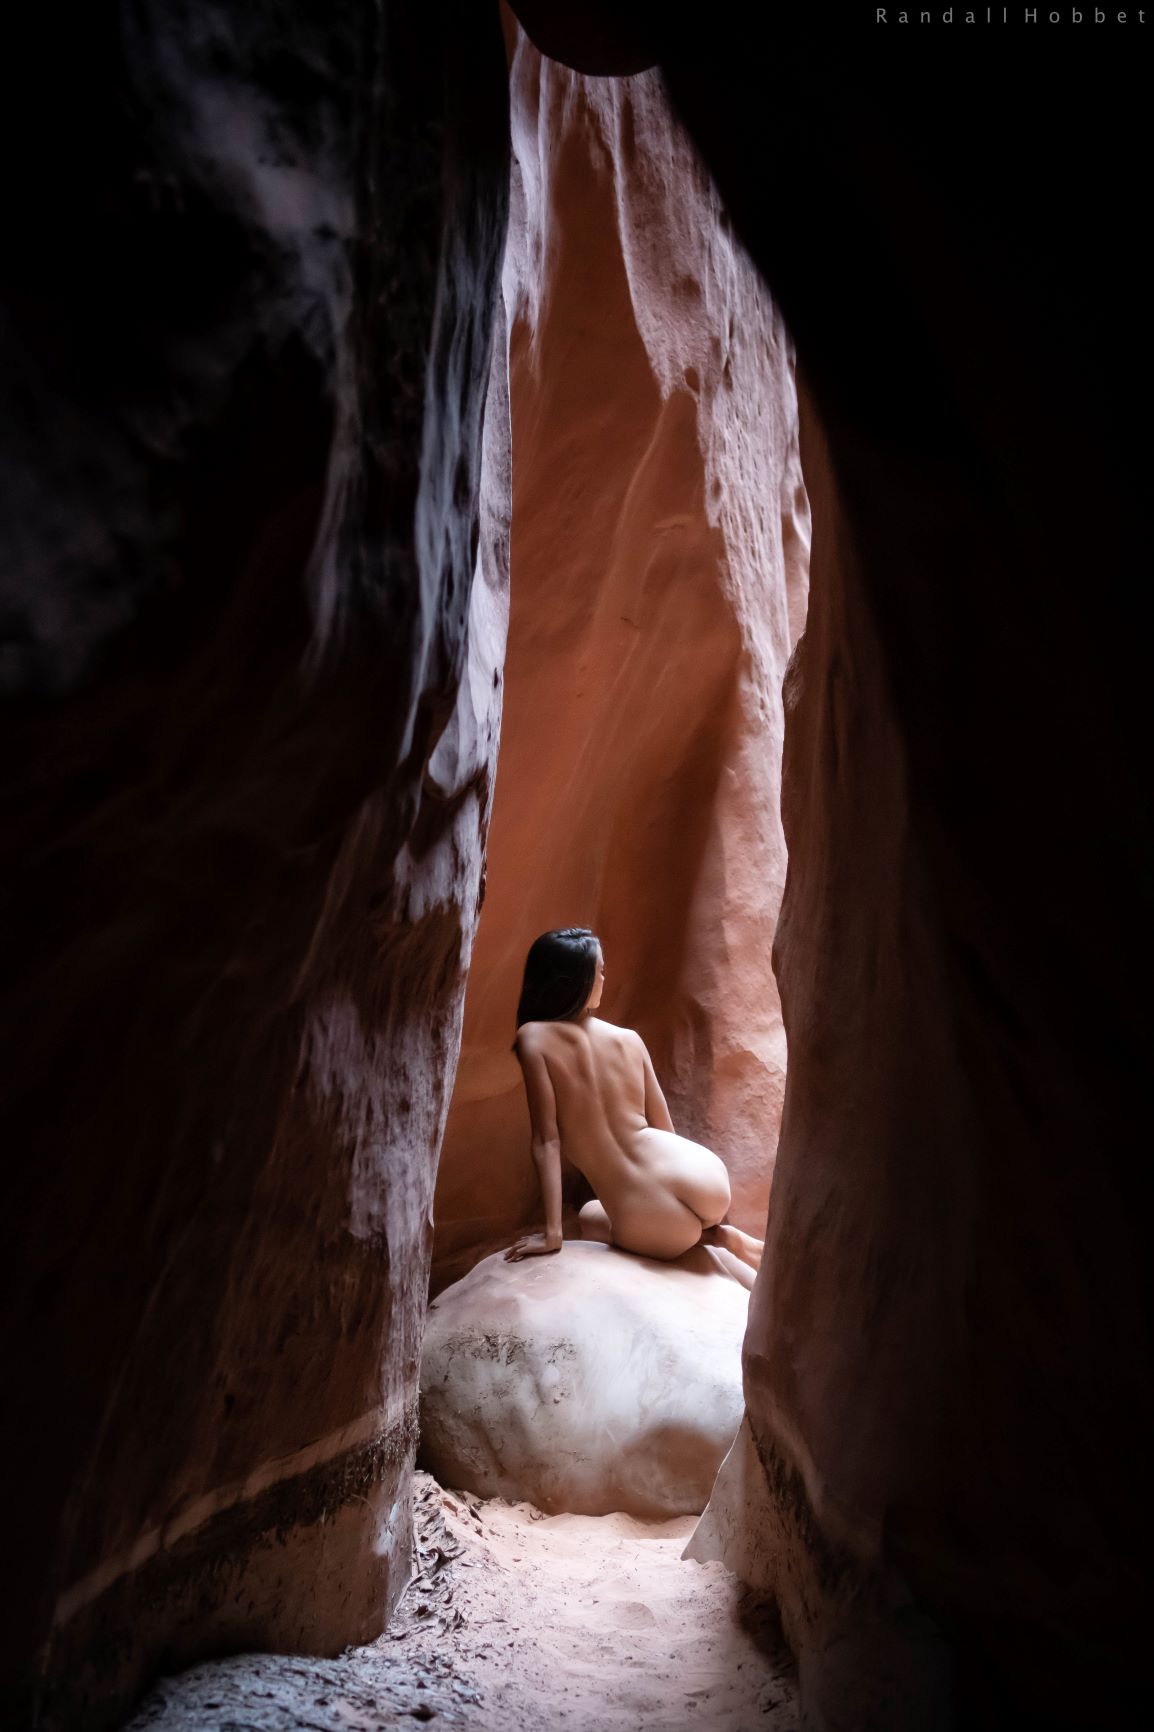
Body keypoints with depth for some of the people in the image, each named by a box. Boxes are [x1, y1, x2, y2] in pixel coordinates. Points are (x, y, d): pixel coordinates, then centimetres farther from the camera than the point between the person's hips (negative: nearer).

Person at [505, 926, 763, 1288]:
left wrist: (552, 1233, -6)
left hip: (648, 1223, -5)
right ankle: (723, 1239, 21)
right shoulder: (629, 1039, 8)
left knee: (591, 1218, 36)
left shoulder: (534, 1039, -5)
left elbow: (547, 1141, -9)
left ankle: (718, 1239, 12)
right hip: (706, 1182, 5)